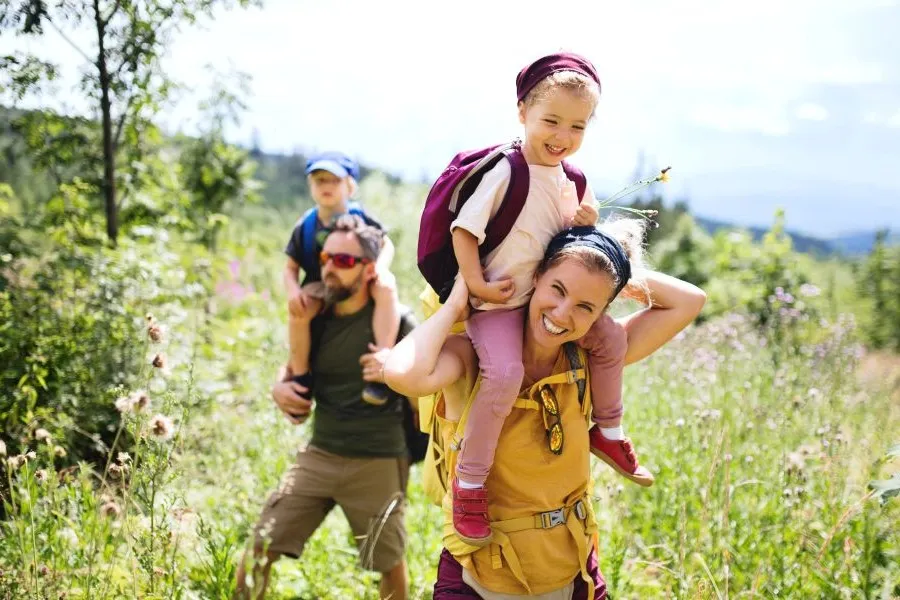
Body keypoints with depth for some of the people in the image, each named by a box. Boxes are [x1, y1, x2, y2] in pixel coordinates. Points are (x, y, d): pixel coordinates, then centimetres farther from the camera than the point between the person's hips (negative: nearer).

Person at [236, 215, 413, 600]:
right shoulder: (316, 320, 5)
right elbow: (297, 394, 19)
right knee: (258, 553, -4)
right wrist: (280, 390, -4)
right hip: (319, 456, 4)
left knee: (390, 564, 13)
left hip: (377, 464, -4)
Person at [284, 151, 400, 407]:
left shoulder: (360, 218, -3)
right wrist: (293, 291, -19)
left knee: (386, 287, -35)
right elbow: (291, 267, 3)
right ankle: (301, 378, -13)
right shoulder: (305, 226, -1)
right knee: (297, 310, -32)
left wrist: (380, 266, -20)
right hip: (320, 286, 1)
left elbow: (387, 245, 5)